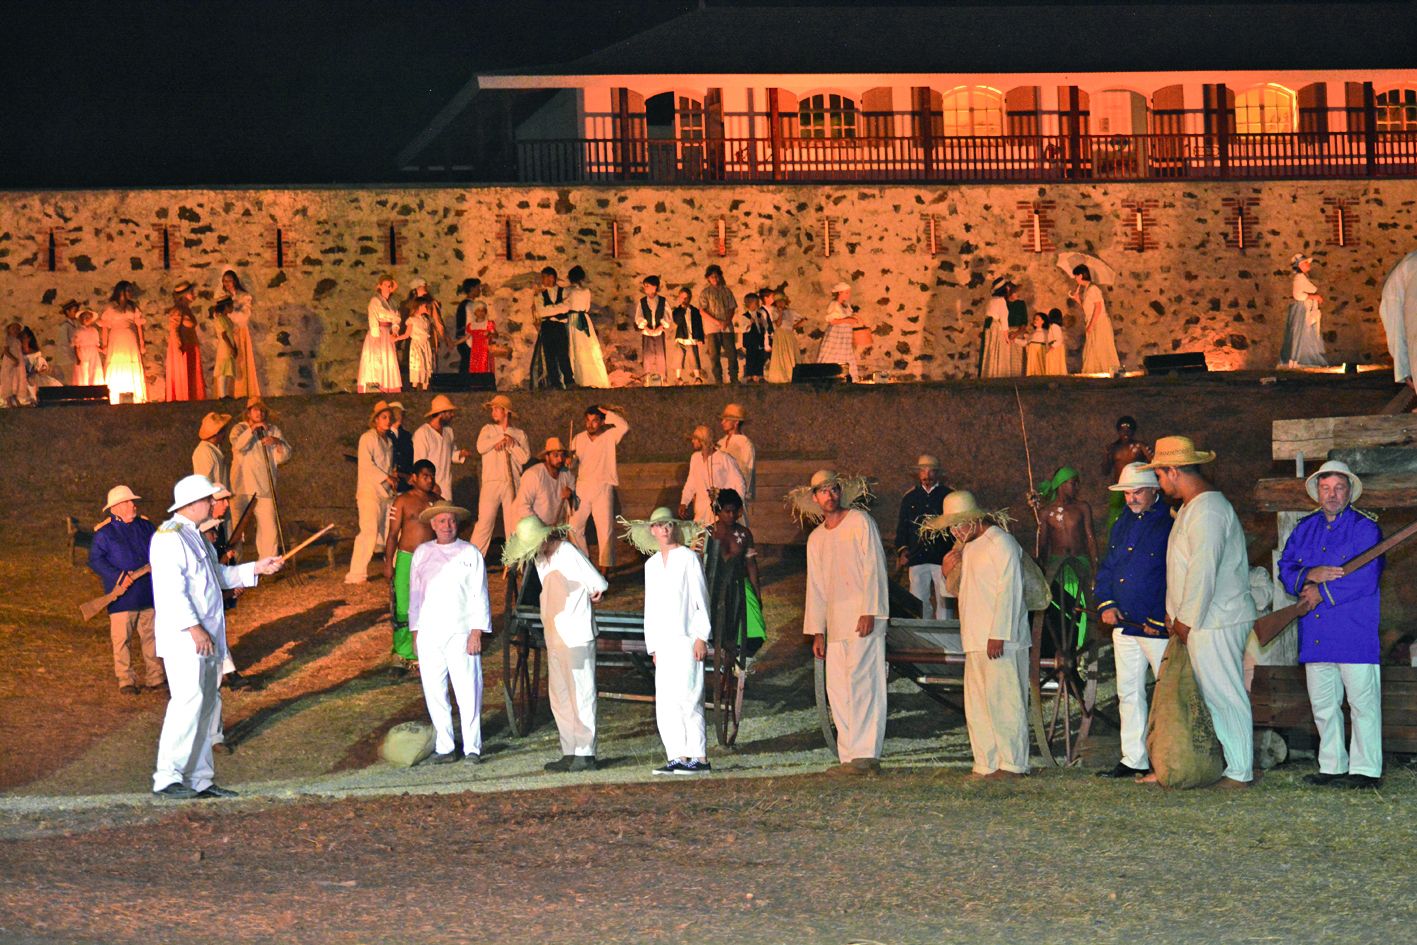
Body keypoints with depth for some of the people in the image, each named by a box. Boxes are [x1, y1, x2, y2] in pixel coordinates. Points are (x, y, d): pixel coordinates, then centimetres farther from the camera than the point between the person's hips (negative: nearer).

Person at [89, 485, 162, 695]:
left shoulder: (145, 526, 10)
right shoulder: (104, 532, -6)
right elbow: (95, 560, -9)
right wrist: (119, 576, -19)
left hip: (148, 594, 5)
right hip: (122, 597, -5)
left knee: (151, 636, 11)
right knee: (122, 639, -2)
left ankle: (155, 676, 20)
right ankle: (126, 680, 7)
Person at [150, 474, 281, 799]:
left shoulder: (197, 538, 20)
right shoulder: (169, 537, -12)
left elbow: (219, 576, 29)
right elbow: (172, 587, -20)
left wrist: (256, 568, 19)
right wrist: (193, 627, -25)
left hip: (208, 638, 10)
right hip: (183, 638, -10)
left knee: (207, 705, 10)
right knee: (188, 701, -16)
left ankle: (199, 779, 14)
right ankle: (167, 778, -15)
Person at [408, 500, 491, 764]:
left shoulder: (470, 554, 4)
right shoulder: (422, 554, 12)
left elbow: (480, 594, 2)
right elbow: (415, 594, 16)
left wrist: (476, 632, -6)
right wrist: (415, 632, 12)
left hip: (461, 633, -3)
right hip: (429, 634, 3)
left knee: (468, 692, -7)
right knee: (434, 693, 1)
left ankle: (472, 747, 0)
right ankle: (444, 747, 8)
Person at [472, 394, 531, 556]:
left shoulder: (519, 434, 13)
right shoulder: (488, 429, 12)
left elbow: (524, 457, 1)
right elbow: (481, 447, -7)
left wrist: (511, 443, -6)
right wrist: (503, 437, -4)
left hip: (512, 484, 1)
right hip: (491, 482, -1)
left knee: (513, 524, 3)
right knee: (485, 522, -8)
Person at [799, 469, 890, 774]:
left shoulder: (860, 522, 0)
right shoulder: (816, 538, 19)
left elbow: (874, 567, -7)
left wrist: (869, 612, -16)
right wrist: (816, 631, 15)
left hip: (863, 617, -7)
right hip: (835, 621, 7)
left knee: (861, 683, -13)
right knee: (837, 689, 2)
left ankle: (864, 754, -16)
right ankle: (850, 756, 4)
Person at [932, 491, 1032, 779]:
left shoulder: (1001, 543, -9)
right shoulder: (968, 545, 20)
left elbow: (1008, 591, -15)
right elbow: (953, 585, 31)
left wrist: (998, 635, -19)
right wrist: (951, 564, 8)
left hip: (1000, 641, -9)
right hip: (976, 641, 9)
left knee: (1003, 701, -7)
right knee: (976, 705, 7)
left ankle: (1013, 764, -2)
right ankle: (986, 765, 11)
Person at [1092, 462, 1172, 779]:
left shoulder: (1169, 525, -10)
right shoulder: (1122, 524, 14)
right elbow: (1106, 567, 20)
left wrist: (1160, 620, -16)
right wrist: (1106, 604, 4)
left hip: (1158, 627, -8)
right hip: (1124, 623, 8)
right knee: (1129, 693, 10)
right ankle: (1134, 759, 16)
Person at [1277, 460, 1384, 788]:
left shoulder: (1365, 528, -2)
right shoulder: (1304, 529, 16)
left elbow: (1366, 579, -13)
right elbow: (1285, 570, 10)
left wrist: (1322, 593, -12)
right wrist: (1309, 576, -12)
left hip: (1355, 634, -6)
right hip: (1316, 635, 6)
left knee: (1362, 702, -5)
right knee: (1323, 705, 11)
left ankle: (1366, 769, -2)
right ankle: (1332, 766, 20)